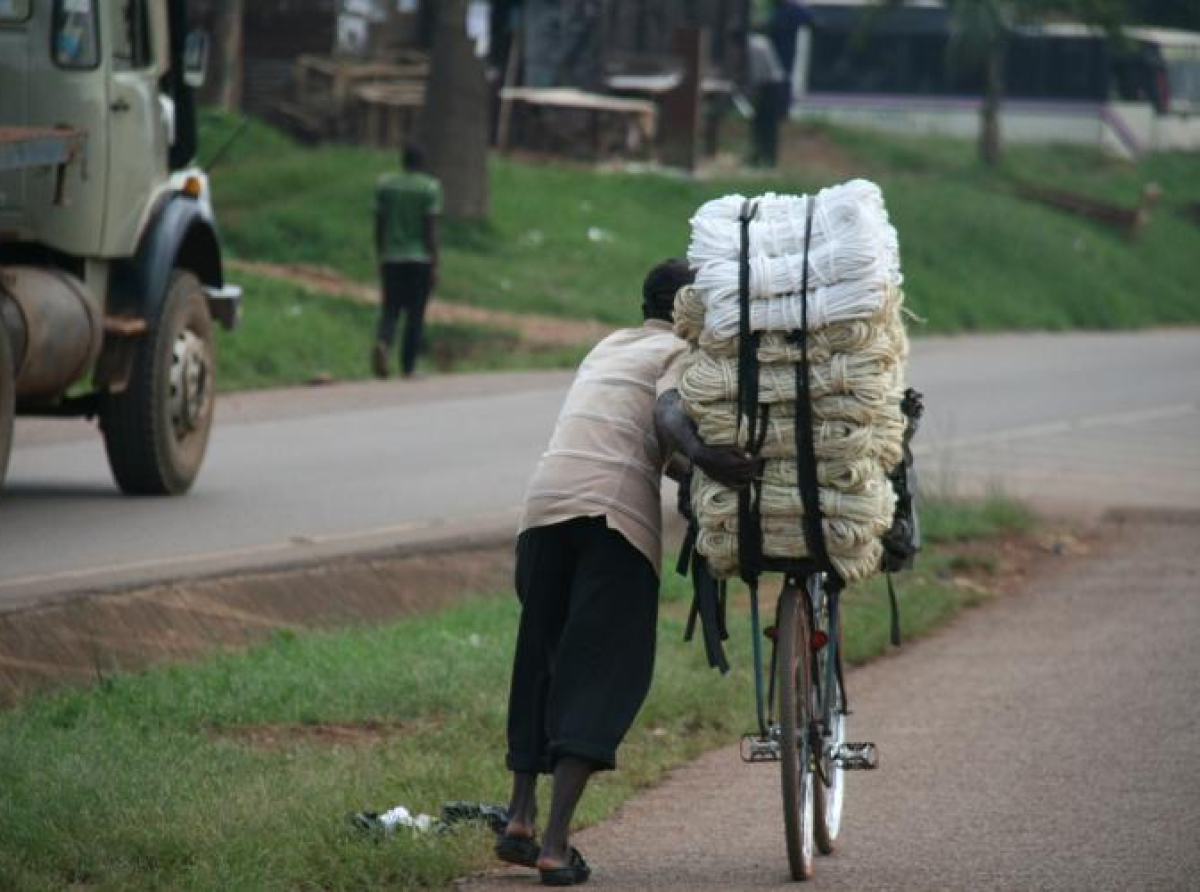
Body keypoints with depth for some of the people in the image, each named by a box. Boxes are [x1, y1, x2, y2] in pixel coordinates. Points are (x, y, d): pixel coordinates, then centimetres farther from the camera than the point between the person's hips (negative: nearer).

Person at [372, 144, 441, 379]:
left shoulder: (385, 184, 4)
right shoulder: (429, 188, -5)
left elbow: (379, 226, 6)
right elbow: (431, 229, -8)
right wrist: (434, 266, -5)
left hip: (391, 260, 2)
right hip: (420, 260, -2)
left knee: (390, 309, 5)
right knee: (415, 315, 5)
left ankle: (382, 344, -24)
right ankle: (408, 368, 7)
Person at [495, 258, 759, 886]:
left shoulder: (606, 347, 29)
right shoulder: (681, 352, 9)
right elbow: (668, 413, -12)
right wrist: (701, 456, -29)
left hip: (545, 501, 6)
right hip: (618, 509, -6)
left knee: (541, 660, 18)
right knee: (601, 669, -5)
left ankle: (520, 816, 12)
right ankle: (556, 845, -14)